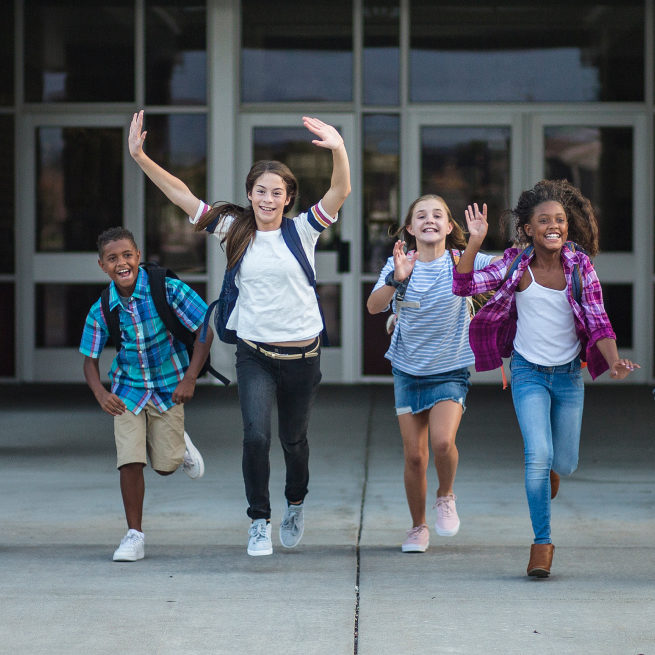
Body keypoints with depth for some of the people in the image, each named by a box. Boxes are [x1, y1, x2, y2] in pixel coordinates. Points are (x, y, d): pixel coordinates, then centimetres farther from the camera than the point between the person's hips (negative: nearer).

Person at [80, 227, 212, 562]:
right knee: (130, 462, -10)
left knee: (165, 465, 3)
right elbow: (90, 359, -2)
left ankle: (181, 446, 40)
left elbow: (204, 330, -14)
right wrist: (100, 393, -22)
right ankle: (134, 535, 4)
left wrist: (190, 379, -21)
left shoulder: (168, 290, -19)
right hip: (127, 390, 1)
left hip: (168, 388, -1)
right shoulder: (100, 312, -12)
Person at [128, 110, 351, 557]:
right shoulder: (235, 231, 1)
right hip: (254, 355, 0)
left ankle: (296, 503, 42)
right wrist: (140, 157, -11)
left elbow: (341, 192, -17)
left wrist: (339, 150, -36)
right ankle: (259, 520, -2)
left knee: (293, 439, 14)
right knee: (256, 435, -18)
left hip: (302, 355, 0)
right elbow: (181, 194, -2)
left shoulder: (303, 231, -2)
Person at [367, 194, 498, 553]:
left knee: (442, 441, -22)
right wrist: (397, 279, -40)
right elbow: (373, 306, -21)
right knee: (414, 455, 3)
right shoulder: (399, 264, -7)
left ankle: (446, 496, 9)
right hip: (408, 369, 2)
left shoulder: (461, 262, -8)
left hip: (450, 369, -1)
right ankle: (418, 527, 24)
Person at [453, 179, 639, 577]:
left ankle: (547, 470, 49)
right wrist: (475, 243, -25)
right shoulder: (517, 262, -11)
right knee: (539, 455, -17)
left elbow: (599, 322, -11)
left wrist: (615, 362, -27)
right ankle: (542, 543, -4)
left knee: (564, 464, 9)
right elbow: (464, 286, -14)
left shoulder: (579, 266, -10)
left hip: (569, 374, 2)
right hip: (529, 374, -1)